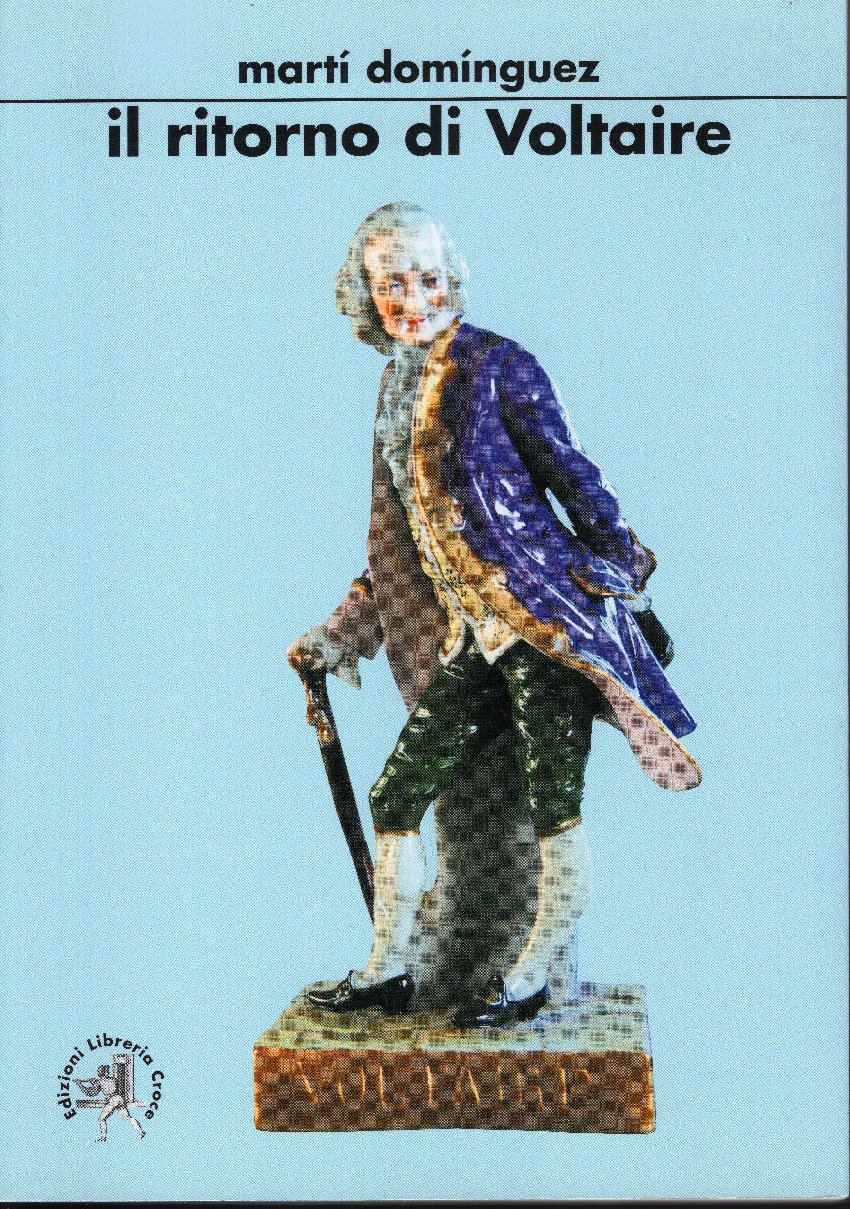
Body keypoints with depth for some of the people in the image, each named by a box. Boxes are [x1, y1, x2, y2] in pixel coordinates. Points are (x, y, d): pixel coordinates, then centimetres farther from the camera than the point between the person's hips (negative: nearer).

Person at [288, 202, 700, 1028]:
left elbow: (575, 477, -5)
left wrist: (623, 579, -4)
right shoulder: (397, 388, 15)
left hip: (544, 620, -7)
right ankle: (387, 973, 20)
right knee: (394, 796, 6)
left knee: (553, 806, -3)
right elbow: (398, 545, 20)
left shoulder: (496, 365, -6)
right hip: (470, 638, 7)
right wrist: (335, 638, 21)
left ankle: (530, 978, 12)